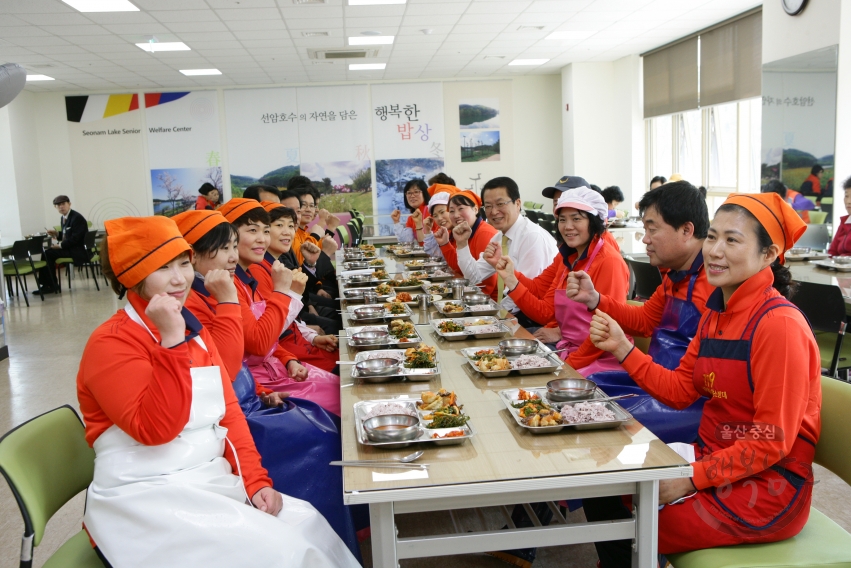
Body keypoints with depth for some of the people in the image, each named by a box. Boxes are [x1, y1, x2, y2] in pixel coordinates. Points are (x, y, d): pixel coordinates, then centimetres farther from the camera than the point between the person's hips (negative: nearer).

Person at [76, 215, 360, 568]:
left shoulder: (193, 330, 12)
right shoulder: (111, 343, -12)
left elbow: (228, 412, 10)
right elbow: (155, 429, -23)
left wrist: (256, 480, -2)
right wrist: (171, 342, -27)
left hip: (212, 480, 7)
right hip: (146, 498, -7)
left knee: (306, 524, -11)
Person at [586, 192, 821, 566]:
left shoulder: (781, 324, -22)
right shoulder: (716, 311, 4)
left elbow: (772, 442, -21)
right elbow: (680, 391, 6)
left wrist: (690, 479, -21)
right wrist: (621, 348, -4)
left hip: (768, 486, -8)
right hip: (714, 458, 8)